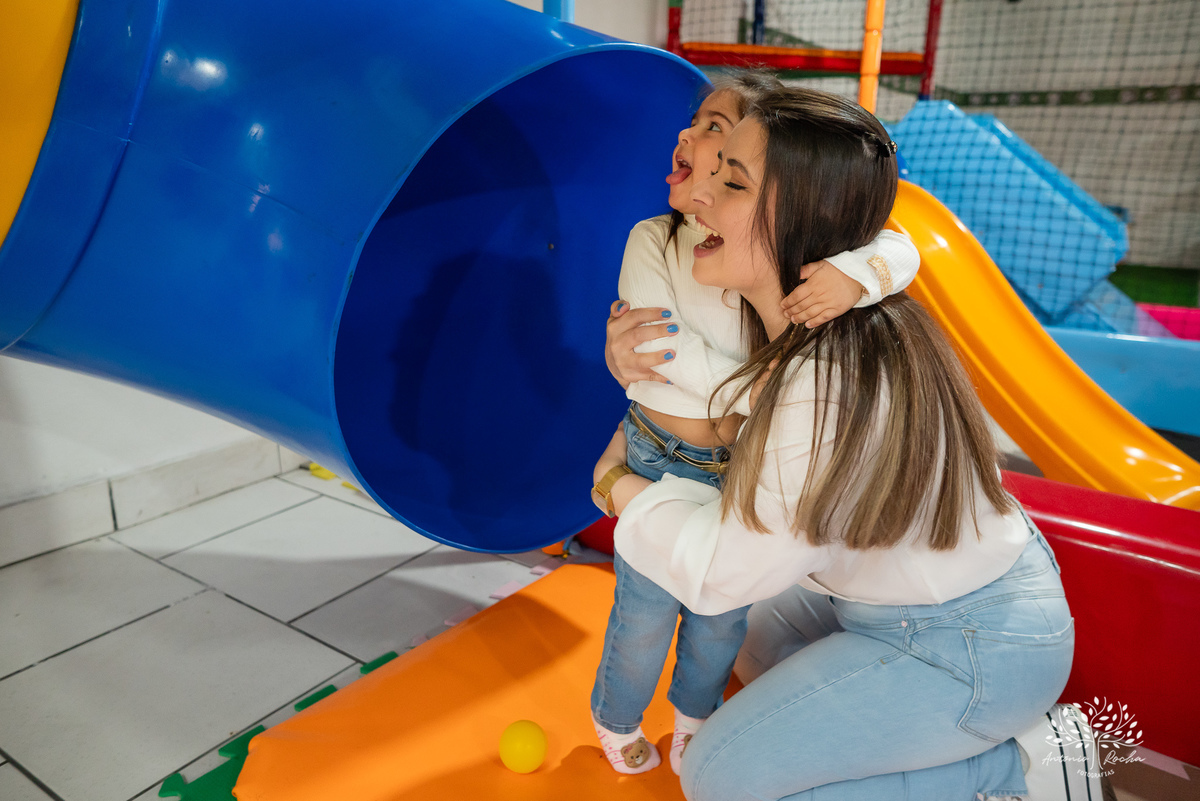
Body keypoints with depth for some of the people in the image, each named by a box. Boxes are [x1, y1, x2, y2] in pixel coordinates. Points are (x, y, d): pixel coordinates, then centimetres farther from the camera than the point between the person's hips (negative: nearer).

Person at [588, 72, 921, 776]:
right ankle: (617, 721, 43)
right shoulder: (653, 241, -13)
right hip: (662, 462, -2)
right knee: (648, 609, 11)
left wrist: (856, 273, -37)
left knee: (724, 613, 18)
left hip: (745, 469, 2)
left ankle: (695, 720, 48)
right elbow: (665, 344, -22)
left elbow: (900, 251, -14)